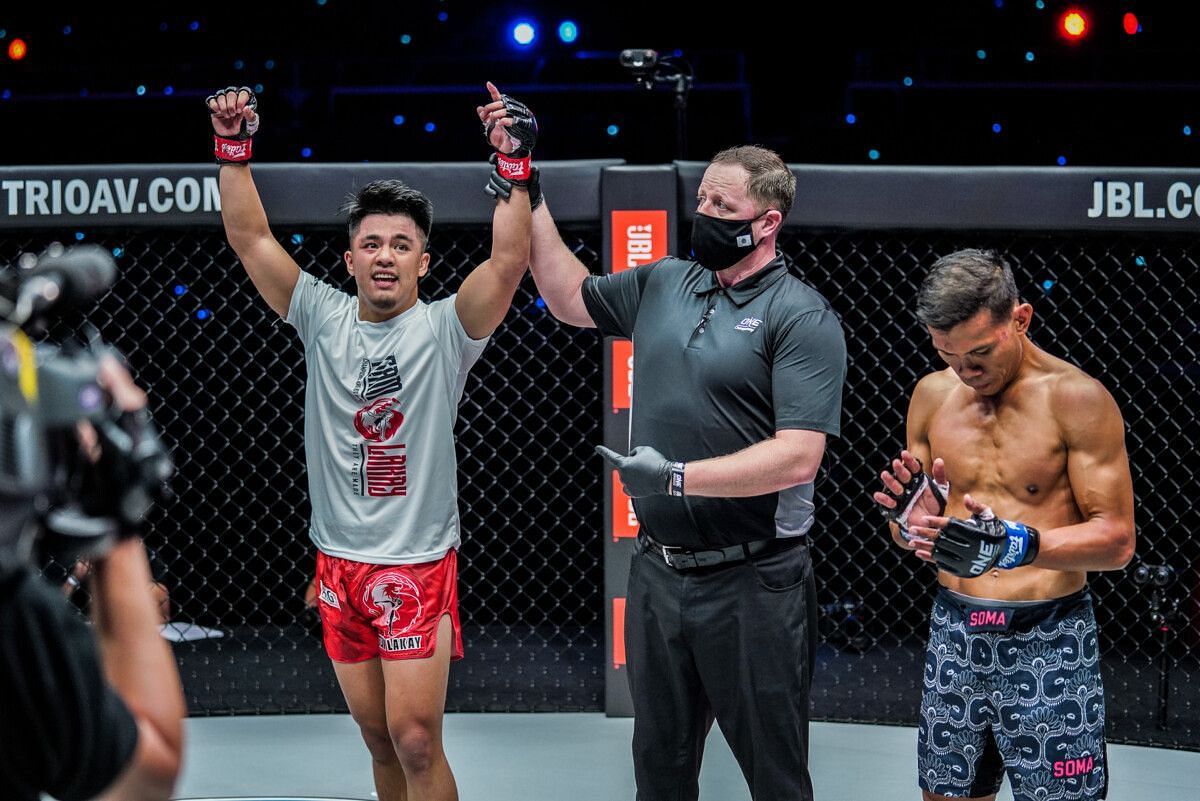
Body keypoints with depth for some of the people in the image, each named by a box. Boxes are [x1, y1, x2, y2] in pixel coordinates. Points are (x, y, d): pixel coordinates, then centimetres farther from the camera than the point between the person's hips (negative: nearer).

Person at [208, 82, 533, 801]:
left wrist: (514, 164, -28)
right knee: (379, 739, 12)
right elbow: (250, 238, 2)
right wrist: (234, 148, -6)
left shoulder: (444, 329, -6)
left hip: (419, 565, -4)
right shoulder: (324, 319, 4)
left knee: (415, 740, -7)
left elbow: (510, 259, -20)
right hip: (339, 563, 4)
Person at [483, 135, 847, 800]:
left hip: (753, 586, -6)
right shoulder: (664, 283, 8)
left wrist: (677, 475, -26)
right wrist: (528, 190, 19)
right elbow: (570, 297, 24)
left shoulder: (803, 318, -12)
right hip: (658, 571, 6)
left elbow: (797, 457, -21)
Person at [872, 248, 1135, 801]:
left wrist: (1018, 545, -28)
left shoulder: (1077, 398, -10)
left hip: (1048, 640, -5)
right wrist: (909, 521, -12)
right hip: (954, 633, 5)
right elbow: (905, 537, 13)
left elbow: (1116, 539, -13)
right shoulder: (932, 395, 5)